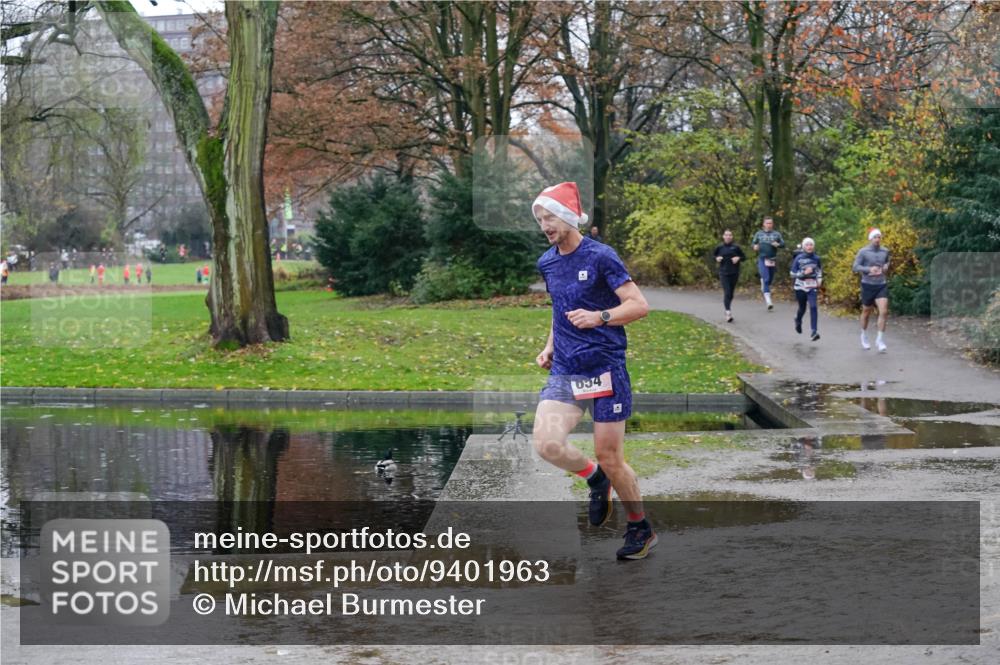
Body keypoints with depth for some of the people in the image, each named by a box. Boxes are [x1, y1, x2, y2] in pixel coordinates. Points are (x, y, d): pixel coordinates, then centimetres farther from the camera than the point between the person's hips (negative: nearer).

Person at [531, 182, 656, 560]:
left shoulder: (600, 256, -10)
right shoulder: (547, 263, 11)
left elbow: (639, 305, -12)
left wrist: (599, 317, -26)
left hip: (605, 370, -5)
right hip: (563, 372, 5)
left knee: (609, 457, 0)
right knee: (546, 444, -16)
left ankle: (641, 528, 22)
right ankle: (595, 479, 15)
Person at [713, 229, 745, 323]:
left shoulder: (736, 247, 1)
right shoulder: (719, 247, 1)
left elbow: (744, 256, 9)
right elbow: (713, 256, 15)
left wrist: (738, 258, -11)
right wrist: (717, 259, -6)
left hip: (734, 273, 2)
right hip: (724, 273, -2)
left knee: (731, 294, 10)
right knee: (727, 293, -14)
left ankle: (728, 308, 31)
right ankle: (728, 312, -20)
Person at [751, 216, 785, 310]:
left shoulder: (776, 234, 6)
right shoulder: (759, 234, 7)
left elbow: (783, 243, 8)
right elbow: (754, 242, 17)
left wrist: (778, 244, -14)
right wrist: (755, 247, -6)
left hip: (772, 259, 2)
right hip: (762, 259, -2)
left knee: (769, 279, 11)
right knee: (765, 279, -15)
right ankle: (768, 301, -21)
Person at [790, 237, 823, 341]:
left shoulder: (816, 258, 1)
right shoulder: (798, 258, -7)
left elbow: (819, 270, 21)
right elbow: (792, 273, -4)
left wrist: (819, 279, 7)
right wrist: (804, 273, -18)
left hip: (812, 287, 1)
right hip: (801, 286, -1)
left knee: (813, 307, -16)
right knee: (802, 308, 13)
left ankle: (814, 331, -19)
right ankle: (798, 321, 48)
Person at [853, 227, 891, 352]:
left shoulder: (885, 251, 6)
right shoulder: (863, 252, -7)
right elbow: (855, 267, -11)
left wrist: (886, 267, 2)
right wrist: (869, 269, -24)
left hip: (882, 285, 2)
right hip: (868, 285, -2)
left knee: (884, 312, -13)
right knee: (866, 312, 12)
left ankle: (880, 340, -5)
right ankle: (864, 336, 35)